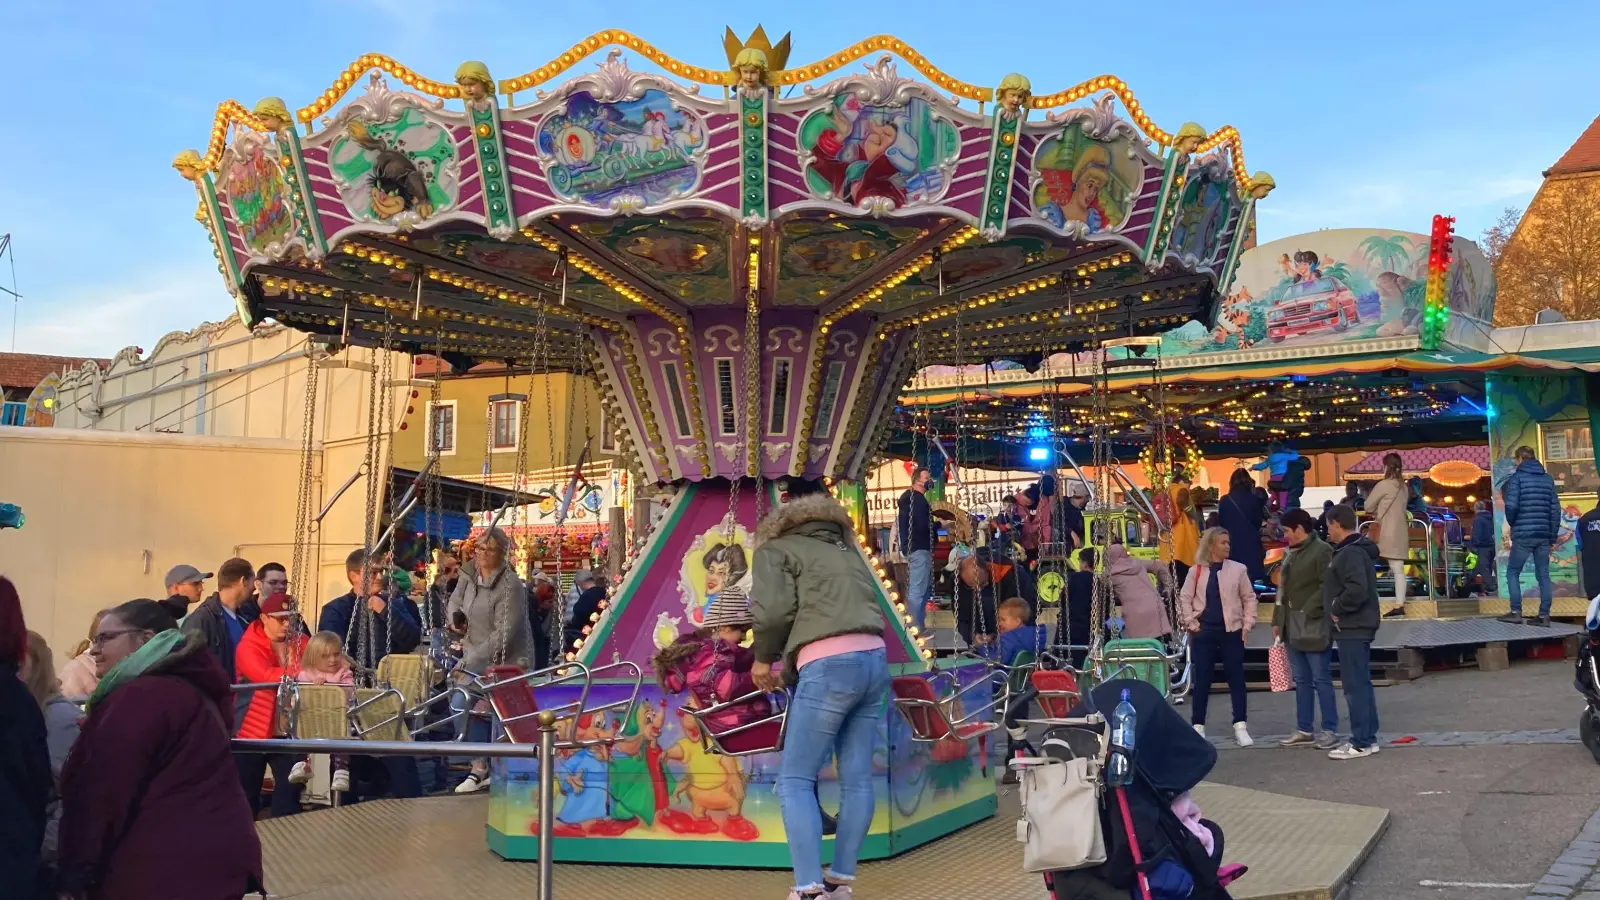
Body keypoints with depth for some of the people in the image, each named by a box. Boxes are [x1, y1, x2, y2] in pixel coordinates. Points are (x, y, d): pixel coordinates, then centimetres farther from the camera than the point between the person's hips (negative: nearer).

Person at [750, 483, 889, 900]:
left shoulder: (776, 548, 12)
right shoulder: (846, 552, 30)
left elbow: (775, 608, -6)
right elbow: (865, 605, 18)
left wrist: (764, 659, 11)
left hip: (830, 664, -7)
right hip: (874, 658, 7)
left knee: (795, 780, 0)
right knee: (857, 778, 11)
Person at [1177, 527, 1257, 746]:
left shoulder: (1238, 569, 1)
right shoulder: (1196, 571, 2)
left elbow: (1249, 598, 6)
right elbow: (1184, 599, 5)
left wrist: (1248, 624, -1)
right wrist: (1190, 623, -3)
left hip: (1231, 631, 0)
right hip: (1204, 632, 0)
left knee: (1236, 678, 2)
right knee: (1202, 679, 4)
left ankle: (1240, 726, 10)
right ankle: (1198, 727, 11)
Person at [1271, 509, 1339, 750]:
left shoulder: (1322, 551, -10)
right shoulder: (1291, 553, 17)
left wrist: (1309, 611, -19)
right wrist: (1278, 621, 15)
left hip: (1314, 627, -8)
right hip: (1292, 628, 8)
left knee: (1321, 679, -3)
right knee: (1301, 680, 12)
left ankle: (1330, 731, 4)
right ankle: (1304, 730, 17)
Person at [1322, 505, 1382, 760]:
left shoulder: (1350, 553, -18)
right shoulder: (1356, 550, 15)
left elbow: (1357, 590, -30)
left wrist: (1337, 608, -17)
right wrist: (1338, 607, 11)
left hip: (1352, 628, -11)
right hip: (1357, 627, 11)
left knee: (1355, 686, -6)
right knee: (1362, 684, 15)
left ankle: (1360, 743, -2)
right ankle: (1368, 737, 21)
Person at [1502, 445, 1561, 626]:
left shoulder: (1517, 477, -4)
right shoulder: (1548, 479, 11)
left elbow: (1511, 506, -13)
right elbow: (1555, 509, 8)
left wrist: (1513, 523, 8)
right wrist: (1553, 535, 12)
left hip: (1523, 534, -5)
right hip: (1544, 535, 5)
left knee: (1512, 572, 7)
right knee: (1543, 575, 7)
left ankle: (1516, 612, 2)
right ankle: (1544, 615, 5)